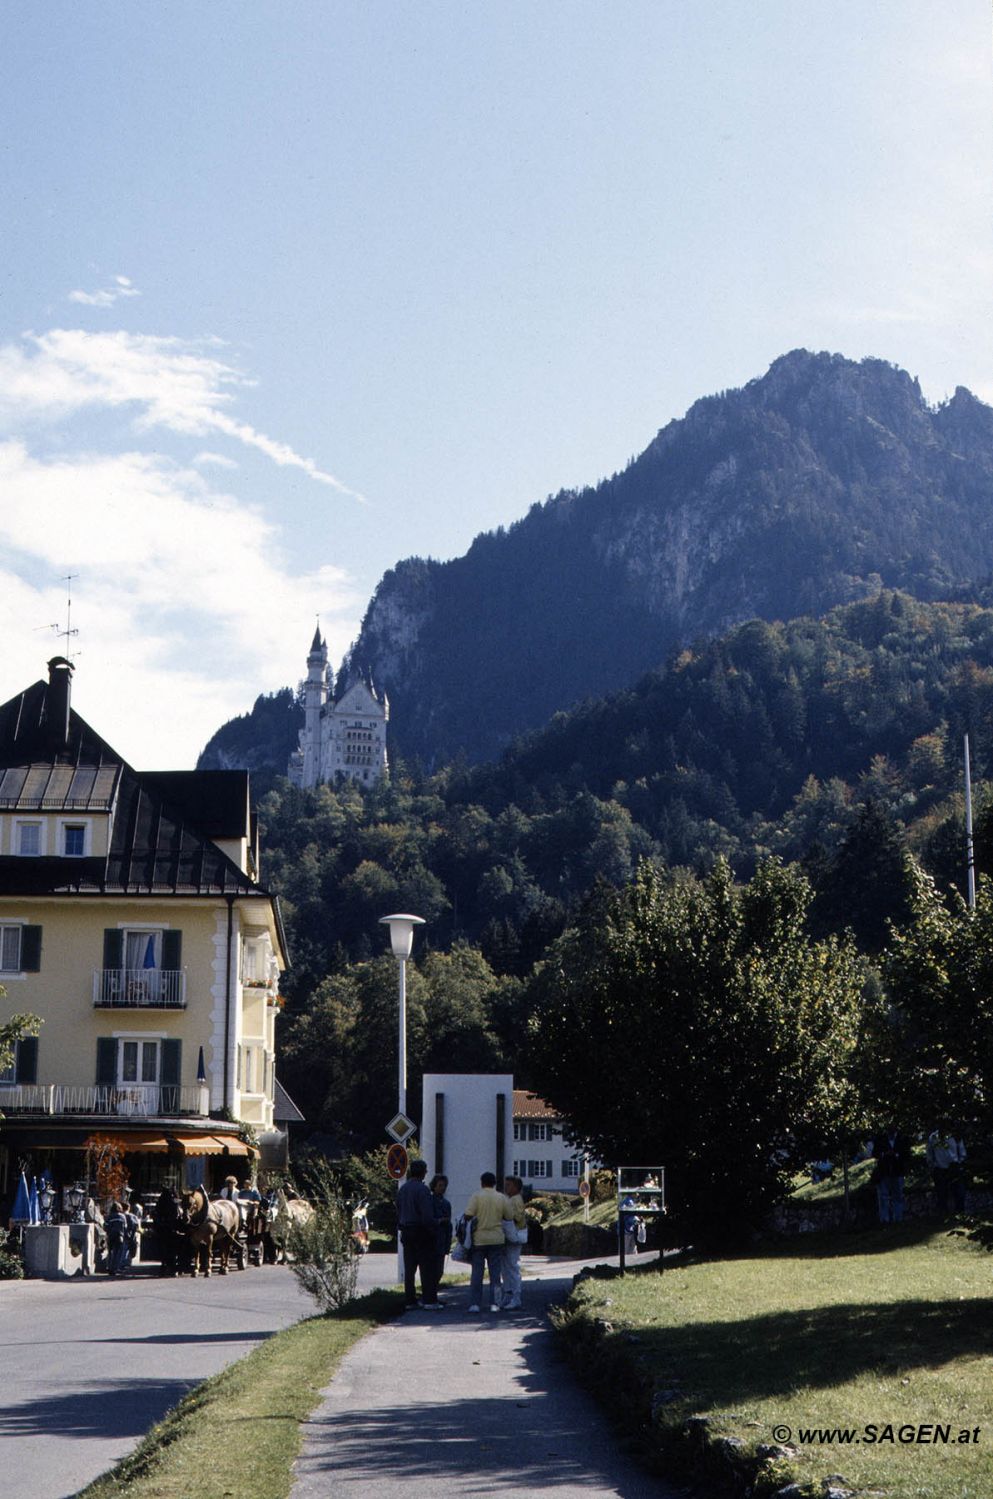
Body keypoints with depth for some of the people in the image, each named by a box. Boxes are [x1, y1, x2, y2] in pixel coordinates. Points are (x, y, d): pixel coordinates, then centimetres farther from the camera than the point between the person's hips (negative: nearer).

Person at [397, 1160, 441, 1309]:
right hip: (421, 1232, -8)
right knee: (428, 1268, -5)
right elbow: (427, 1214, -19)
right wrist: (432, 1231, -14)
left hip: (406, 1232, 8)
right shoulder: (421, 1189, -14)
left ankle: (410, 1300, 13)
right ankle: (429, 1300, -9)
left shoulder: (402, 1189, 12)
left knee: (409, 1268, 11)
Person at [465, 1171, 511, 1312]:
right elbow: (510, 1216, 3)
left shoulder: (476, 1196, -7)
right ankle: (494, 1303, 4)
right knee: (495, 1272, 7)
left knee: (476, 1272, 5)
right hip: (496, 1239, 1)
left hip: (478, 1239, -1)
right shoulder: (501, 1198, 0)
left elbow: (468, 1215, -14)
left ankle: (474, 1303, 2)